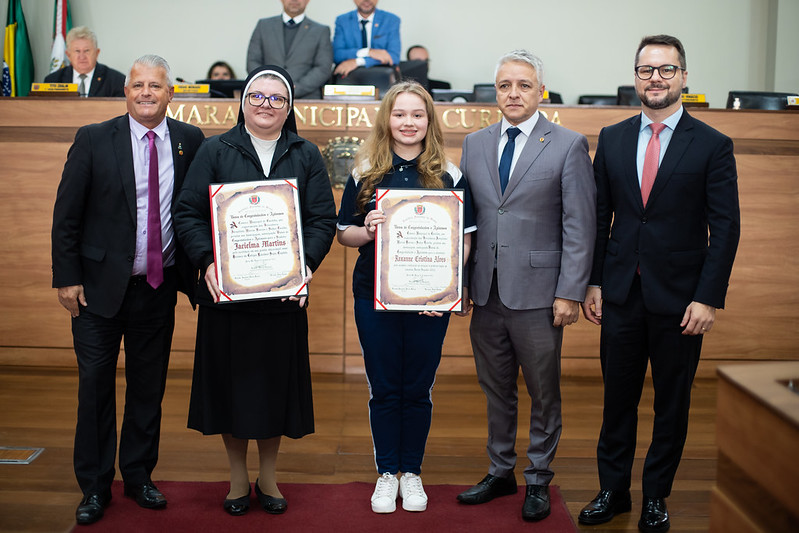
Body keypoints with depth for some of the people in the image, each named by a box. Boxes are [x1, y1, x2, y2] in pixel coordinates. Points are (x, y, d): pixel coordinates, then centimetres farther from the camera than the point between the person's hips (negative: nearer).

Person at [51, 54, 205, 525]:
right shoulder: (94, 140, -4)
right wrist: (67, 277, -6)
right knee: (95, 384, 5)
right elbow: (66, 215, -3)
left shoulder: (190, 141, 2)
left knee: (149, 387, 12)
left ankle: (139, 476, 29)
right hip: (101, 286, -2)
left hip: (159, 287, 2)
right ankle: (95, 486, 20)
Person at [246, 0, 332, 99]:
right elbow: (252, 62, 13)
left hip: (305, 98, 0)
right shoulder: (263, 25, 18)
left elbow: (323, 69, 2)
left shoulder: (321, 31, 12)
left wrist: (294, 91, -10)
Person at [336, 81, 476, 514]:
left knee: (418, 388, 8)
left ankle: (411, 472, 26)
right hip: (374, 296, 1)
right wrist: (367, 232, -16)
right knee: (384, 388, 8)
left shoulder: (449, 176, 1)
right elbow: (343, 233, 6)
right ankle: (387, 473, 24)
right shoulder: (365, 173, 4)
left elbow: (464, 240, 0)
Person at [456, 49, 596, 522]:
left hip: (537, 294, -4)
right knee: (496, 389, 15)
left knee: (544, 393, 8)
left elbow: (580, 226, -6)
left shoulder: (569, 146, -3)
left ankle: (539, 481, 24)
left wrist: (570, 293, -11)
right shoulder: (475, 144, 10)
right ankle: (501, 473, 31)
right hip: (486, 292, 4)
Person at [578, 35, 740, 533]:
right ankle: (613, 490, 26)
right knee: (618, 399, 11)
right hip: (620, 296, 2)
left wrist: (708, 298, -12)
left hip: (679, 300, -2)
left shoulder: (713, 145, -3)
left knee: (672, 404, 10)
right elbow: (599, 216, 9)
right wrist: (592, 282, 3)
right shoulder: (612, 139, 6)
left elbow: (725, 228, -5)